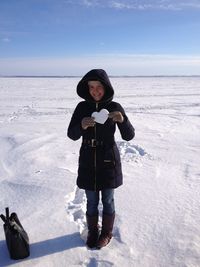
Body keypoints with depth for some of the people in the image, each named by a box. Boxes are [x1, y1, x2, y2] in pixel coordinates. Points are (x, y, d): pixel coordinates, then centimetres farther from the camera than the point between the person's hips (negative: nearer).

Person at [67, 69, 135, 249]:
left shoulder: (115, 107, -8)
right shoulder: (82, 107, -4)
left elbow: (129, 136, -9)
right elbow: (72, 135, -6)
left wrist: (122, 120, -30)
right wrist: (81, 126, -28)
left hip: (108, 161, -1)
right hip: (88, 162, 2)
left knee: (107, 200, 13)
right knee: (91, 202, 14)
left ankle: (106, 233, 37)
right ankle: (92, 232, 39)